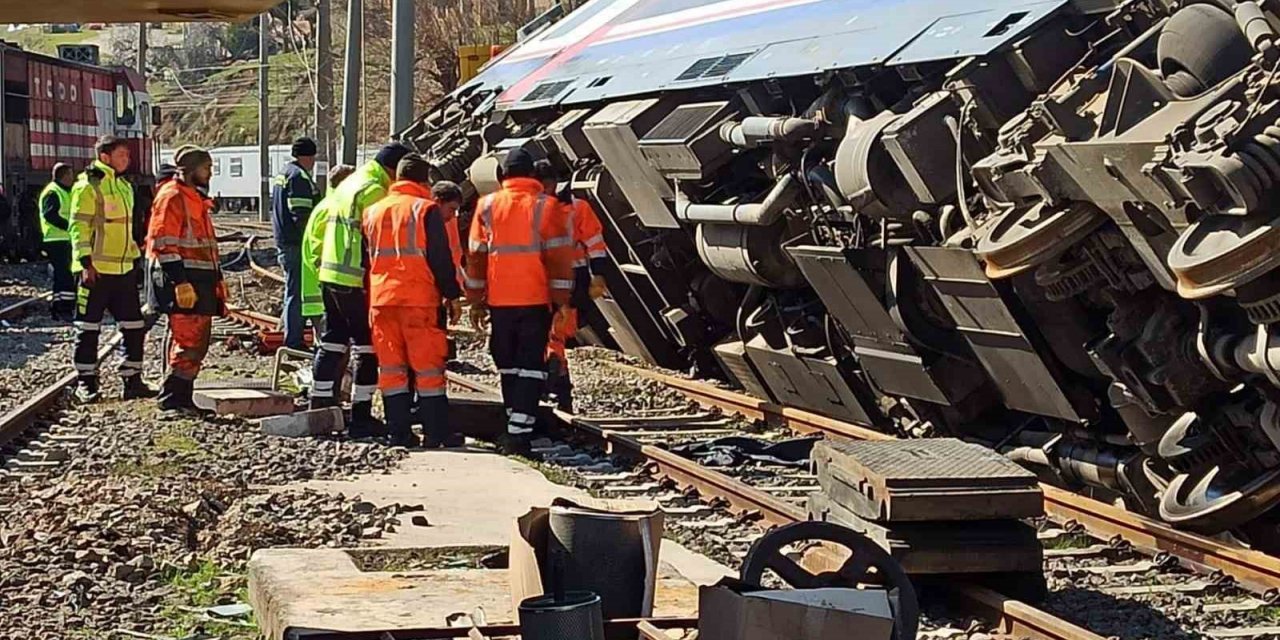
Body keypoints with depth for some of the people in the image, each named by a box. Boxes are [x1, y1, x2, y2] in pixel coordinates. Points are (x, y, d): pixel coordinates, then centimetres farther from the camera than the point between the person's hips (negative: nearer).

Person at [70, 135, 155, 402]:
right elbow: (79, 227, -13)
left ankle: (132, 380, 14)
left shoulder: (124, 186, 17)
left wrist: (135, 259, 22)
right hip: (96, 270, -8)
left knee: (134, 327, 7)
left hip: (124, 270, 8)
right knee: (89, 328, 1)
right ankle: (85, 382, 8)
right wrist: (86, 263, -19)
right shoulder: (88, 186, -9)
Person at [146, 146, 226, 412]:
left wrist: (217, 280, 25)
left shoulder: (197, 198, 21)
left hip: (201, 281, 10)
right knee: (189, 343, -11)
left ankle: (182, 397, 17)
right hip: (182, 282, -10)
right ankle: (172, 398, -6)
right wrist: (180, 282, -23)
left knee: (199, 342, 11)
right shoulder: (172, 197, -11)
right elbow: (164, 244, -18)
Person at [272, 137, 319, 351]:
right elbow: (301, 214, -21)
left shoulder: (283, 175, 20)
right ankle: (294, 341, -6)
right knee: (297, 291, -7)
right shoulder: (299, 177, -13)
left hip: (284, 242, 10)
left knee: (294, 290, 17)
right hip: (297, 243, -10)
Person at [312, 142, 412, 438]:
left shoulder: (346, 185, 18)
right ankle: (360, 417, -2)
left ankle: (320, 408, 18)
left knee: (332, 344, 14)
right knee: (367, 347, -3)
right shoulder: (373, 191, -13)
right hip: (357, 281, -9)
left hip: (330, 276, 9)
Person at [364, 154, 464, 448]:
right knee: (428, 368, 0)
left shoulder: (373, 211, 13)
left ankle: (399, 432, 6)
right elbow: (441, 258, -7)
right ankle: (436, 432, 0)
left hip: (381, 300, 5)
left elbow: (366, 258, 19)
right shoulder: (426, 210, -4)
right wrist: (453, 296, -1)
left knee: (391, 367, 8)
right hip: (420, 300, -5)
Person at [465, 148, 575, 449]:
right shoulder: (546, 206, -2)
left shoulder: (487, 205, 6)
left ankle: (516, 422, 22)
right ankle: (519, 430, -10)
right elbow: (558, 257, -6)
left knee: (508, 365, 16)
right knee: (531, 365, 0)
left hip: (499, 301, 2)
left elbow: (475, 255, 8)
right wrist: (561, 302, -2)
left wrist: (476, 301, 14)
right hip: (536, 300, -2)